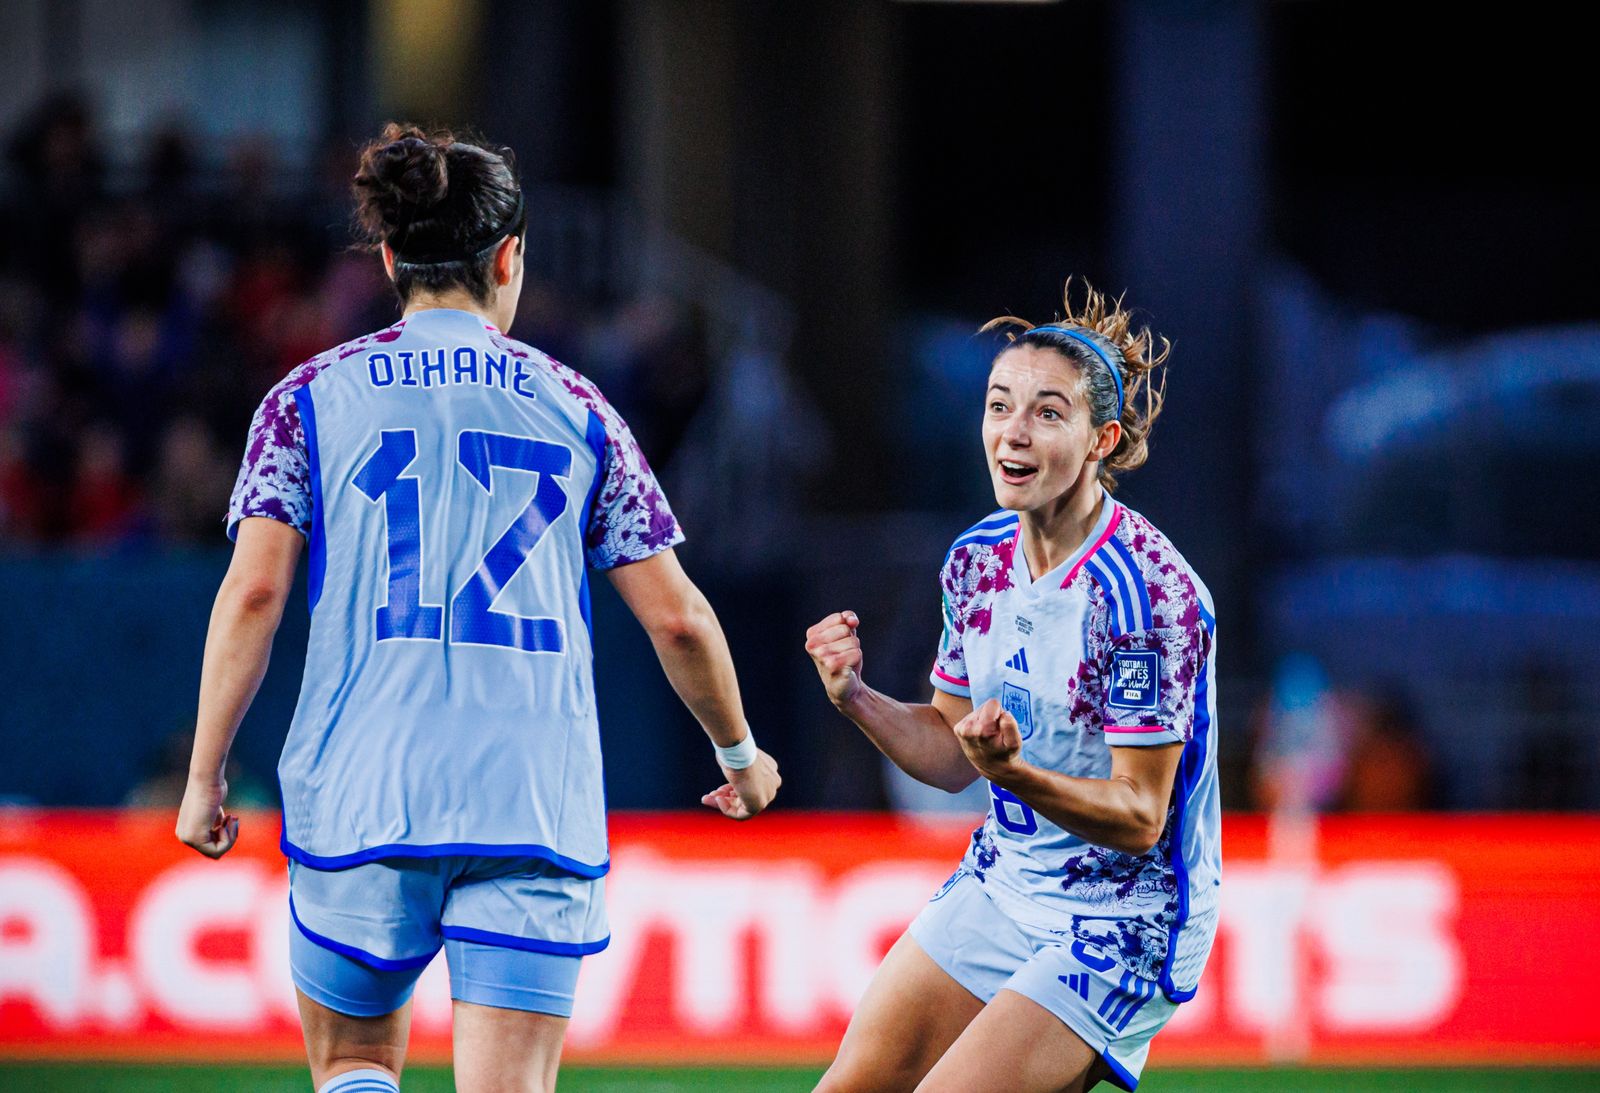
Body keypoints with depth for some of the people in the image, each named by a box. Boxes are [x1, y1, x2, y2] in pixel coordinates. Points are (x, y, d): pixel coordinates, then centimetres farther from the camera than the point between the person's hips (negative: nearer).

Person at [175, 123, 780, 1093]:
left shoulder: (311, 397, 7)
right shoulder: (573, 406, 9)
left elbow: (254, 592, -2)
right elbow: (676, 615, 10)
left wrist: (204, 778, 5)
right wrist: (739, 751, 25)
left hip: (359, 796, 0)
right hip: (536, 803, 0)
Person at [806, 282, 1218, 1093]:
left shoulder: (1148, 594, -23)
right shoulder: (978, 559, 0)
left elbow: (1139, 818, -22)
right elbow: (951, 753, 10)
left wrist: (1012, 770, -37)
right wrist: (856, 699, -8)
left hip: (1122, 925, -8)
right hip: (1001, 888, 8)